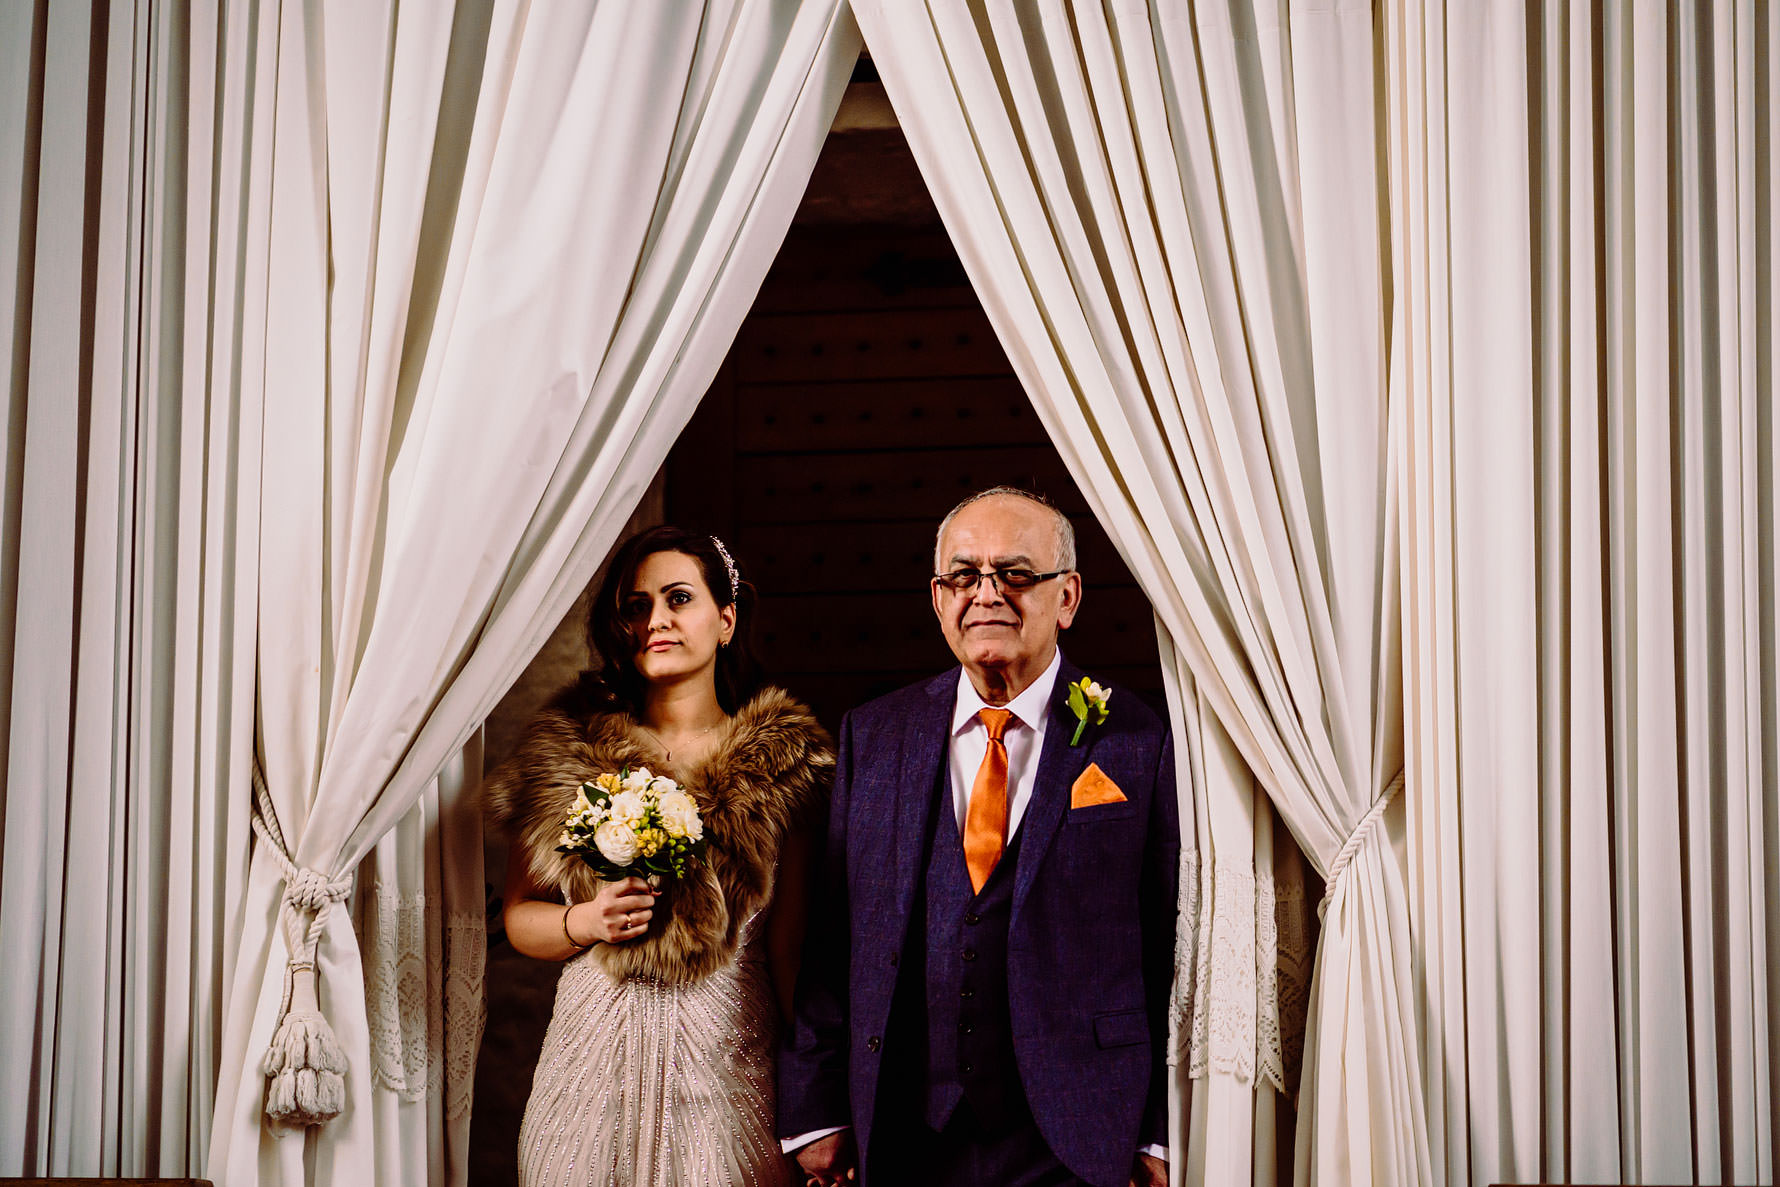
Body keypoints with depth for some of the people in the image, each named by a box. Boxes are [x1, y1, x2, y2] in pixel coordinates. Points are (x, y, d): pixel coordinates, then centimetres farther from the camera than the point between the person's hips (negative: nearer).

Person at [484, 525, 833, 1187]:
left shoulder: (778, 765, 1)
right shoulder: (565, 755, 4)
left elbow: (789, 939, 0)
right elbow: (519, 917, 10)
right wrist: (585, 921, -12)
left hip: (729, 1062, -1)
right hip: (597, 1067, 1)